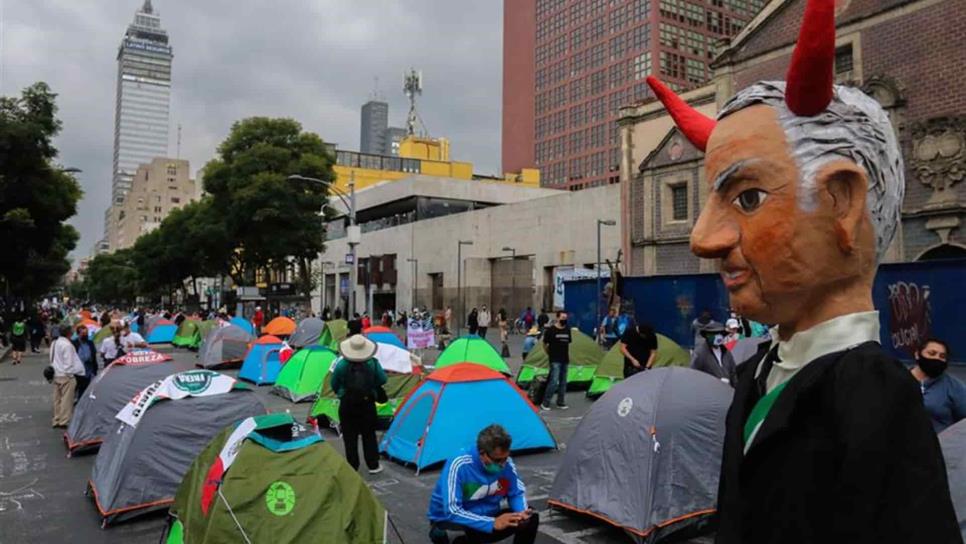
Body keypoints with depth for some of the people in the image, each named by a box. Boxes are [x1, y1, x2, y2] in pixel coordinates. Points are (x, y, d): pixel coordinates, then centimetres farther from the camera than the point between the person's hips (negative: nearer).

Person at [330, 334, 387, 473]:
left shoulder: (341, 365, -11)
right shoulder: (373, 363, -10)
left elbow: (334, 386, 1)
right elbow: (383, 380, 0)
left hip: (347, 405, -1)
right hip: (367, 404, 1)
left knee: (349, 437, 9)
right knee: (369, 435, 14)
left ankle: (352, 467, 13)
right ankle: (373, 466, 19)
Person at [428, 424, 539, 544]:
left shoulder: (505, 462, -12)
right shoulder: (459, 466, -28)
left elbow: (516, 493, 2)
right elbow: (452, 511, -31)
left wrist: (522, 512, -21)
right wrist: (492, 523, -37)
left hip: (485, 516, 6)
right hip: (449, 521, -5)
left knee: (530, 518, -13)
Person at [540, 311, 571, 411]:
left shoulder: (567, 330, 8)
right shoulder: (551, 330, -9)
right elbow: (545, 344, 0)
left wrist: (567, 355, 15)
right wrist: (551, 354, 6)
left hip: (565, 360, 6)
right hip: (555, 360, -6)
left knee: (563, 382, 11)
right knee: (554, 381, -14)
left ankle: (560, 403, 22)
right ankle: (545, 403, -5)